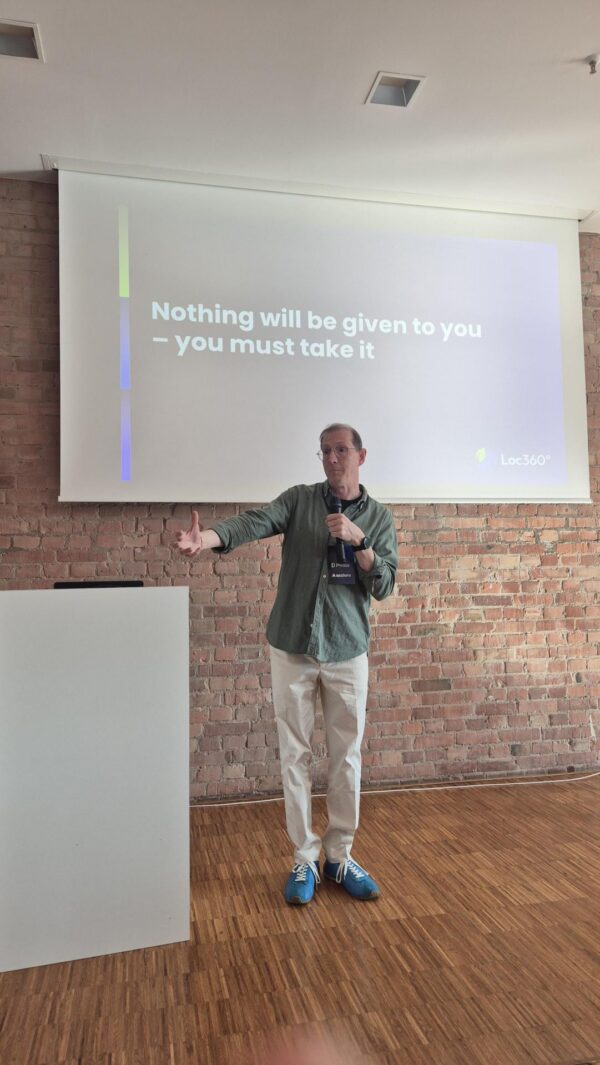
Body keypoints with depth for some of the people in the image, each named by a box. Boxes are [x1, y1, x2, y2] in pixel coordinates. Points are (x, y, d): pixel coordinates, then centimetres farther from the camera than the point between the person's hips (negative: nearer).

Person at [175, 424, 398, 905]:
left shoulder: (379, 517, 4)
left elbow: (383, 586, -2)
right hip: (293, 647, -1)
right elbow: (254, 522, -19)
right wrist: (209, 537, -39)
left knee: (347, 758, 9)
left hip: (347, 651, 1)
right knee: (296, 756, 7)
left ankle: (340, 856, 26)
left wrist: (358, 541, -18)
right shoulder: (300, 499, 0)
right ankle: (304, 860, 22)